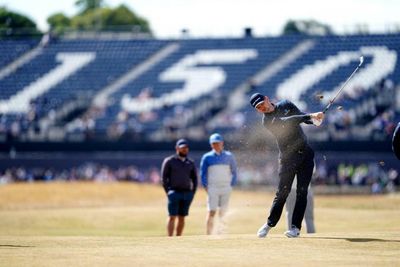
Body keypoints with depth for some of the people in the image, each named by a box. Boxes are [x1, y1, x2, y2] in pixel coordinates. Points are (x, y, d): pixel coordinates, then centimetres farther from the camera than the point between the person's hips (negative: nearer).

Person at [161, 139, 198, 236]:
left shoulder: (191, 163, 13)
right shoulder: (169, 161, 0)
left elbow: (195, 179, 17)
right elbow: (164, 177, -2)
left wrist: (192, 193, 6)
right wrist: (168, 192, -10)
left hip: (187, 193, 4)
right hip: (174, 193, -4)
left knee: (182, 218, 5)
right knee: (172, 217, -11)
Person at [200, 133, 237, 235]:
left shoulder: (229, 156, 9)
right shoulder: (207, 157, 5)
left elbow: (234, 172, 13)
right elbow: (203, 173, 7)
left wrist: (231, 186, 2)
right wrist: (206, 187, -4)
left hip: (226, 188, 2)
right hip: (212, 188, -2)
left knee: (223, 213, 0)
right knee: (211, 212, -10)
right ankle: (209, 236, -12)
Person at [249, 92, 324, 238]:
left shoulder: (286, 104, 8)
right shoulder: (268, 120, -11)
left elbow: (301, 117, 4)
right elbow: (287, 122, -24)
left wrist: (314, 118, -18)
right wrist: (310, 116, -32)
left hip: (305, 153, 3)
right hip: (288, 158, -3)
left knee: (301, 191, -5)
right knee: (283, 192, -6)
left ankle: (296, 227, -6)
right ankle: (269, 224, 9)